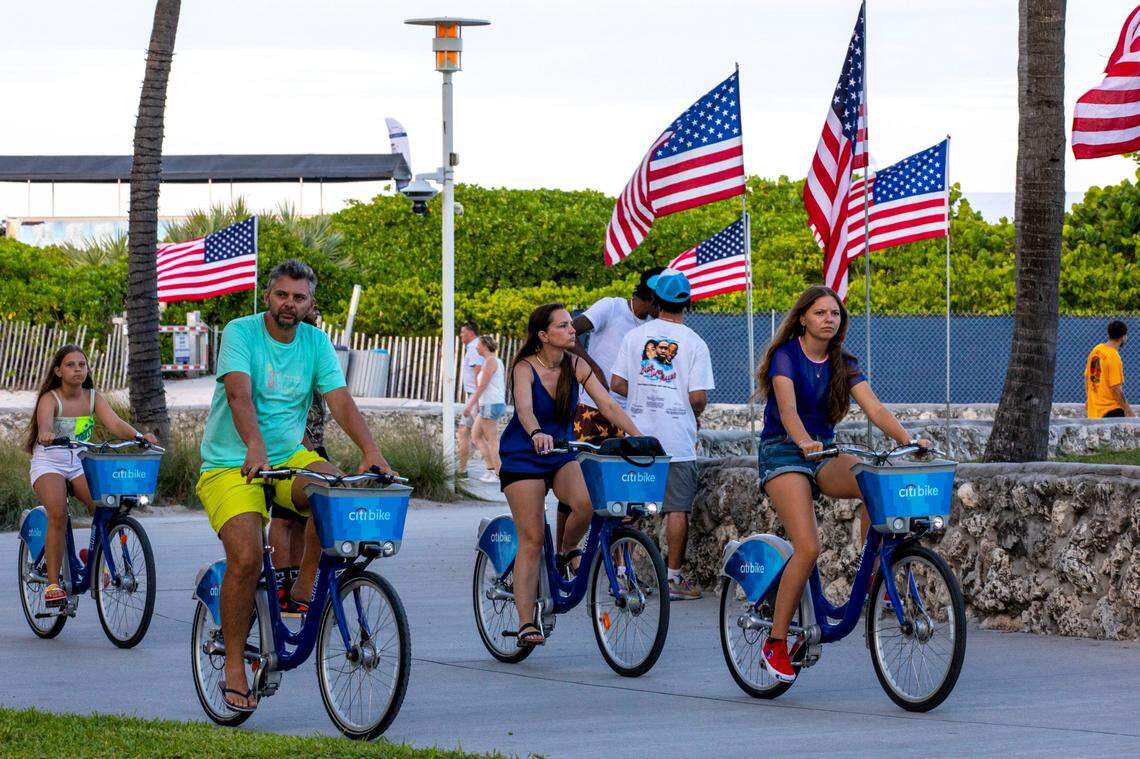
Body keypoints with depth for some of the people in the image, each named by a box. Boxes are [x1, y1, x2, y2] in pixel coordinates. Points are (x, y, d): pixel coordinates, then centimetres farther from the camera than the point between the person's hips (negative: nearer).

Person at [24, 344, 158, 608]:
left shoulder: (93, 398, 1)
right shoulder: (50, 399, -11)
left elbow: (115, 423, -14)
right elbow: (44, 423, -32)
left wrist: (139, 436, -34)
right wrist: (45, 435, -57)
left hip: (80, 463, 4)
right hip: (49, 463, -4)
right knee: (58, 514, -28)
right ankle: (52, 582, -24)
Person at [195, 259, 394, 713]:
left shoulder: (316, 342, 3)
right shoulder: (241, 333, -10)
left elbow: (340, 400, -8)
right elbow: (239, 393, -26)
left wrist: (371, 451, -25)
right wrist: (254, 446, -44)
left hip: (287, 457, 4)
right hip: (230, 466, -4)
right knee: (246, 559, -21)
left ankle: (306, 587, -11)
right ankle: (234, 669, -7)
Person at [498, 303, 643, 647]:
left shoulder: (575, 366, -3)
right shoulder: (525, 368, -16)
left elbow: (608, 404, -7)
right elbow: (524, 408, -35)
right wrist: (536, 433, -56)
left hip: (562, 453, 4)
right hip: (523, 457, -3)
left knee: (586, 503, -28)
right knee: (531, 540, -9)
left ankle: (567, 550, 4)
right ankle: (527, 623, -4)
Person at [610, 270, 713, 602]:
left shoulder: (635, 336, 2)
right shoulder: (694, 343, -5)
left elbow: (617, 384, 2)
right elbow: (698, 397, -11)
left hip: (638, 437, 3)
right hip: (678, 440, -3)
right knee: (677, 509, 1)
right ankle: (674, 578, 2)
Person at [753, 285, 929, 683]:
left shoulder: (843, 365, 7)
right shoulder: (786, 355, -7)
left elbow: (874, 408, -6)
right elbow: (787, 406, -24)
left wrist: (907, 439, -24)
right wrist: (803, 441, -44)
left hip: (824, 454, 5)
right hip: (783, 452, -5)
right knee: (808, 548, -22)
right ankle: (775, 642, -11)